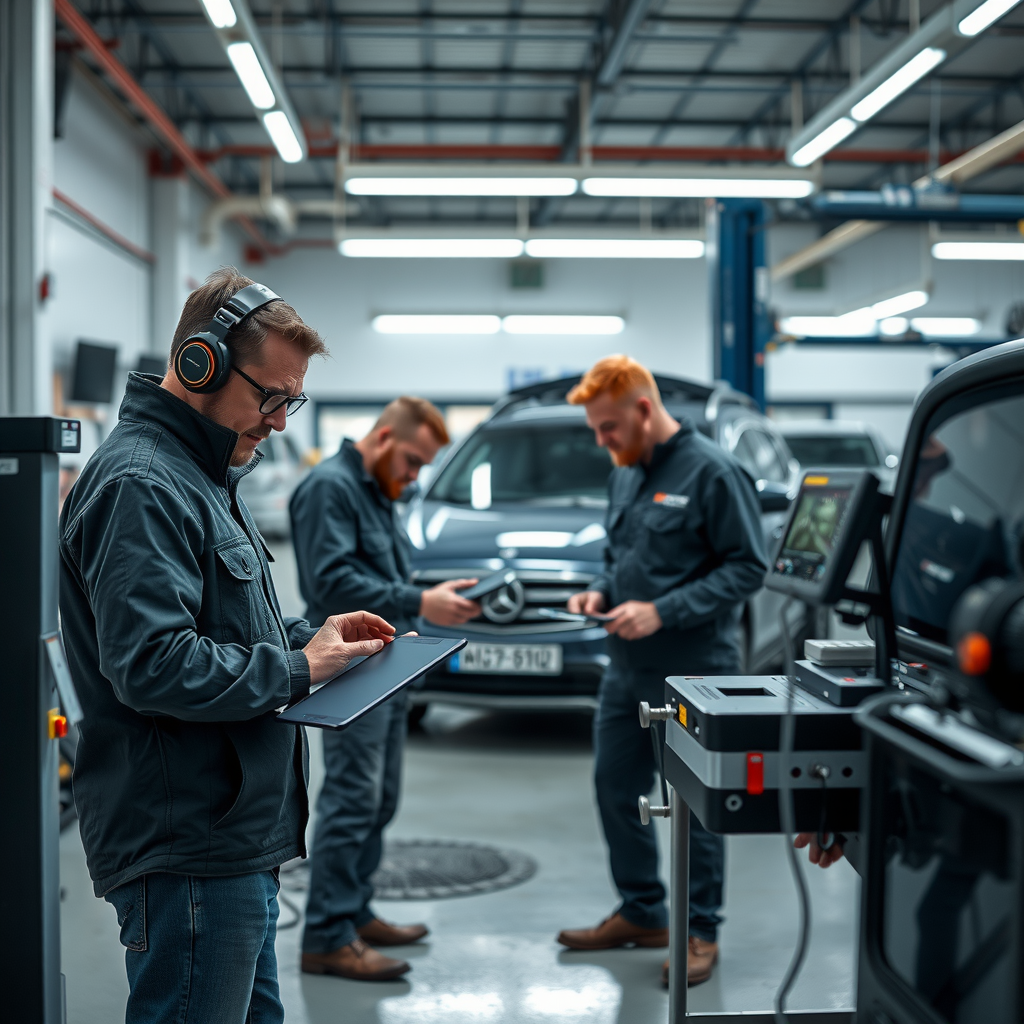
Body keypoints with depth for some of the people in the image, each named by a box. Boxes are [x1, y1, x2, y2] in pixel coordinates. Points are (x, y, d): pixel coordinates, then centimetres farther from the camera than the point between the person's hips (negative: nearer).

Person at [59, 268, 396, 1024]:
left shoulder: (201, 476, 17)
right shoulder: (141, 485, -18)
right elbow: (152, 665, -27)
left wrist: (304, 637, 8)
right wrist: (296, 670, -16)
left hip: (234, 844, 11)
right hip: (186, 853, -11)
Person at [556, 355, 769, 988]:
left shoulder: (712, 472, -14)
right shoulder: (627, 475, 11)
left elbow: (748, 567, -17)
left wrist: (663, 612, -22)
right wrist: (601, 592, 3)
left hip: (691, 674, -8)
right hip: (627, 669, 8)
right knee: (616, 790, 15)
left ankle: (701, 932, 17)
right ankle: (642, 913, 31)